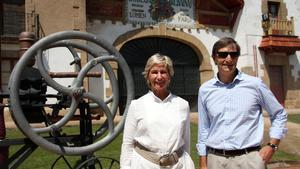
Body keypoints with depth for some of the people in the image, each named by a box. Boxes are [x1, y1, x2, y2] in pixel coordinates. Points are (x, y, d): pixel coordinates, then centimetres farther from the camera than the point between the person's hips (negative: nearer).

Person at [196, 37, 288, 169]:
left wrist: (272, 146, 2)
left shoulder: (255, 84, -3)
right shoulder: (205, 89, 1)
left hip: (248, 158, -1)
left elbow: (279, 115, 9)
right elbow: (203, 129, 6)